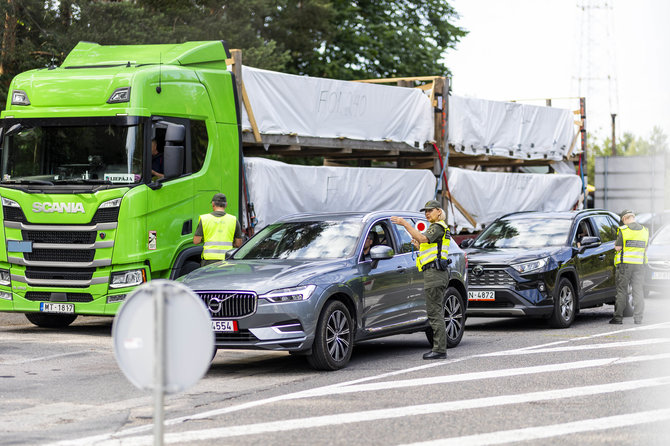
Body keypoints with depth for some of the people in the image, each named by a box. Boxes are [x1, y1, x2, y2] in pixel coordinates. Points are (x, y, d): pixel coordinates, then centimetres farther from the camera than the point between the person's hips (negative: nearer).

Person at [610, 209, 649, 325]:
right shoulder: (645, 231, 5)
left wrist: (616, 244, 13)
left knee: (622, 290, 3)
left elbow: (617, 248, -7)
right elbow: (644, 248, 12)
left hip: (625, 263, -4)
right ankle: (638, 318, 5)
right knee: (638, 290, 7)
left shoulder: (623, 230, -9)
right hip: (639, 263, 4)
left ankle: (618, 317, 4)